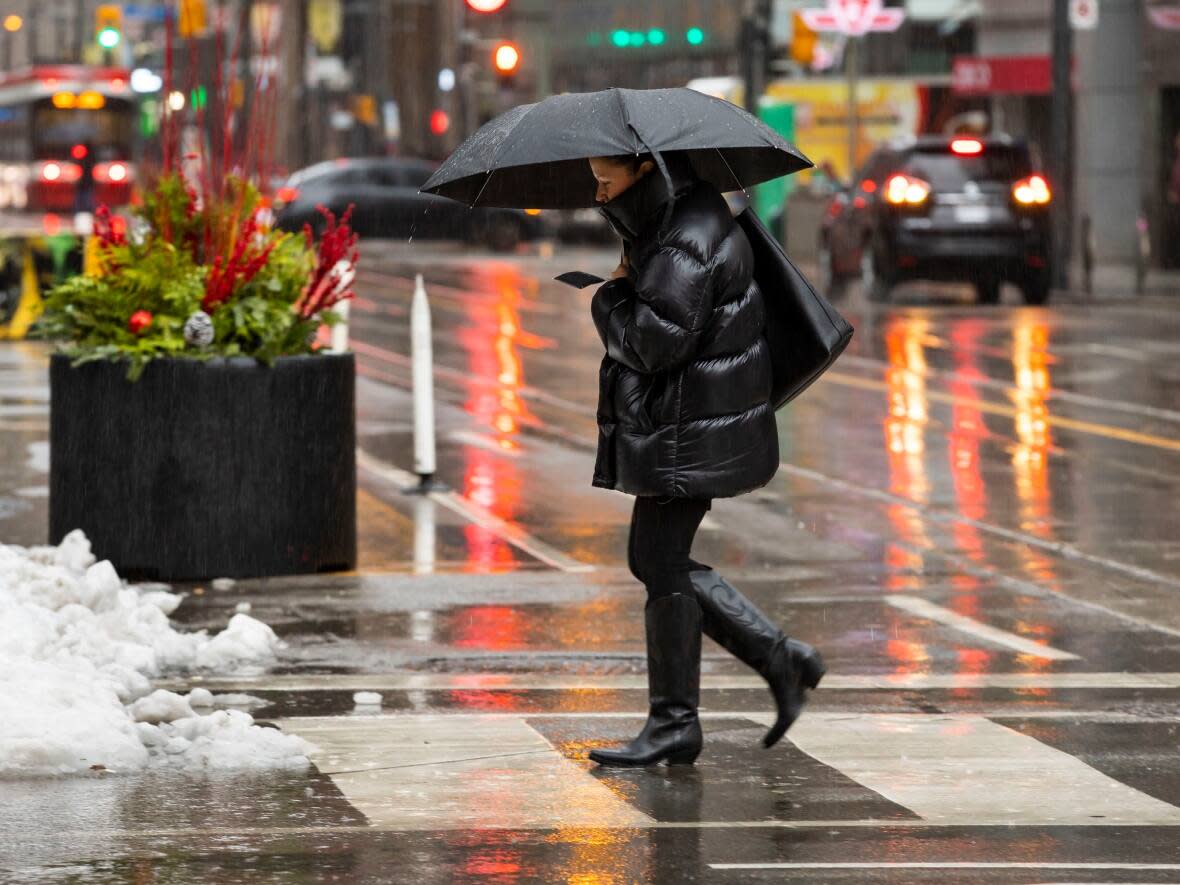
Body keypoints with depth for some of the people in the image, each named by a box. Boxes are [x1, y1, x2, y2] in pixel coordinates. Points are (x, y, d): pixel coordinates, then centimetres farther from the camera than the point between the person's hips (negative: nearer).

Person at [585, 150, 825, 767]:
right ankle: (780, 658, 15)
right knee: (654, 560, 13)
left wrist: (612, 296, -9)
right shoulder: (682, 217, 13)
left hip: (684, 432, -11)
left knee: (662, 564, -4)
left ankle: (673, 724, 2)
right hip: (672, 422, 11)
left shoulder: (686, 244, -21)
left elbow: (654, 344, -25)